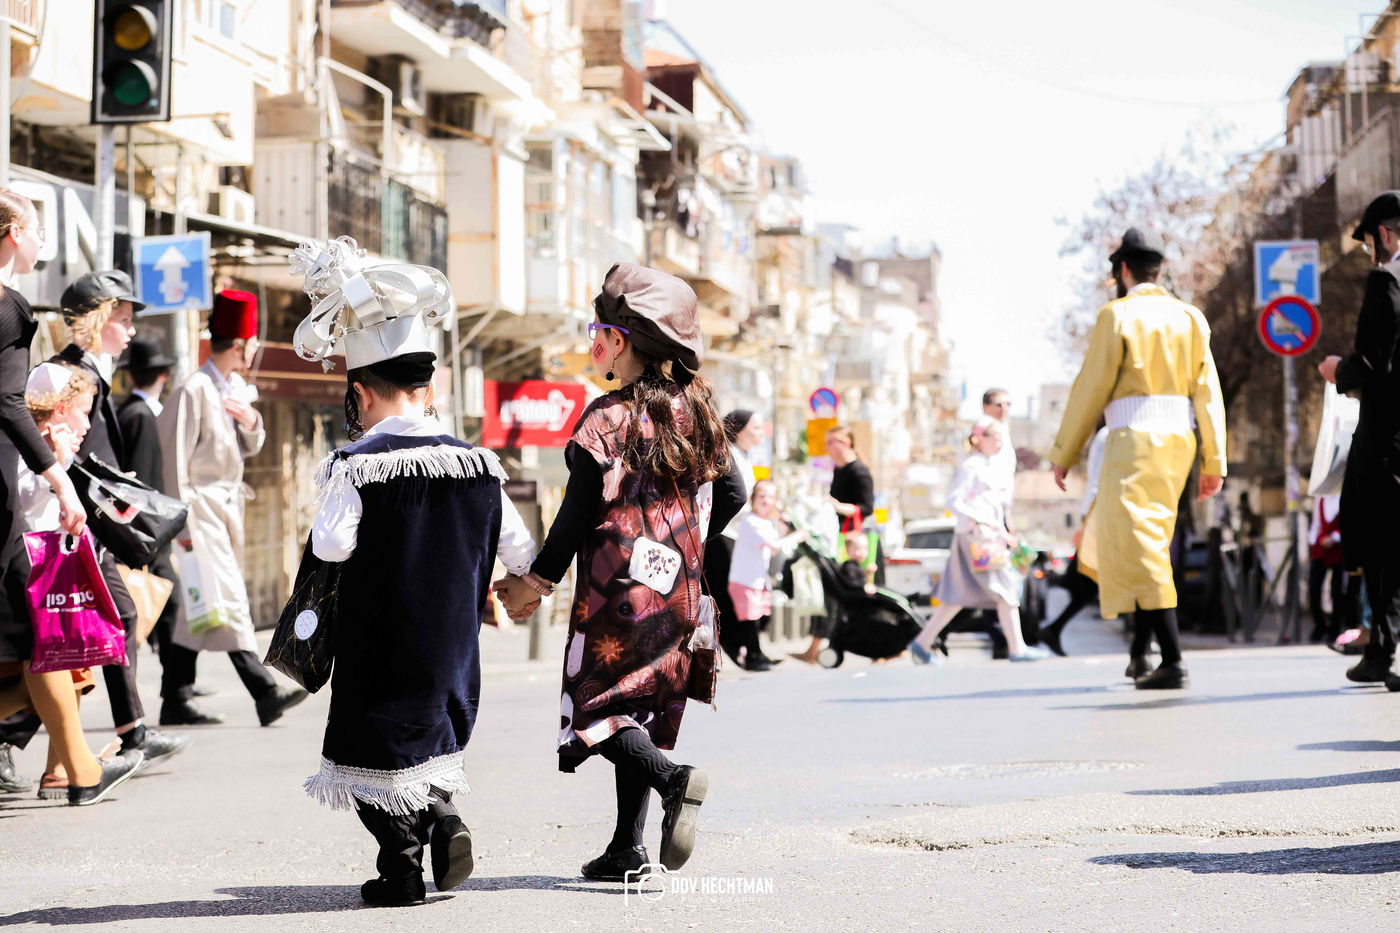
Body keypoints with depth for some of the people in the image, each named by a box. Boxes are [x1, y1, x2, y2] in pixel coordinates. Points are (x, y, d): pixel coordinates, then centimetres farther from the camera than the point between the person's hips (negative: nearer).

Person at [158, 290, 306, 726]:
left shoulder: (237, 387, 11)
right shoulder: (193, 391, -14)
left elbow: (250, 449, 21)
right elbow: (176, 462, -14)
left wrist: (251, 422, -1)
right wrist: (183, 523, -15)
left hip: (228, 505, 9)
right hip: (203, 506, -9)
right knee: (229, 600, -11)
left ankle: (176, 701, 14)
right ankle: (266, 694, -15)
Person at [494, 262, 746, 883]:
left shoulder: (608, 419, -12)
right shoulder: (694, 413, 7)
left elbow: (579, 515, -11)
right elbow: (732, 493, 13)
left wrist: (536, 582, 0)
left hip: (618, 587, -6)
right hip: (677, 590, 6)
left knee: (596, 706, 0)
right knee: (643, 706, 11)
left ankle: (673, 780, -25)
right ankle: (629, 849, 9)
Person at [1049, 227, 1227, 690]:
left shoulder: (1117, 315, -3)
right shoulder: (1189, 317, 12)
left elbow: (1091, 388, -4)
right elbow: (1208, 391, 7)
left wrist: (1064, 454, 3)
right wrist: (1213, 461, 8)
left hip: (1134, 439, -6)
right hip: (1179, 440, 7)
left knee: (1139, 548, -9)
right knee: (1146, 542, 20)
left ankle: (1173, 661, -18)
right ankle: (1142, 647, 16)